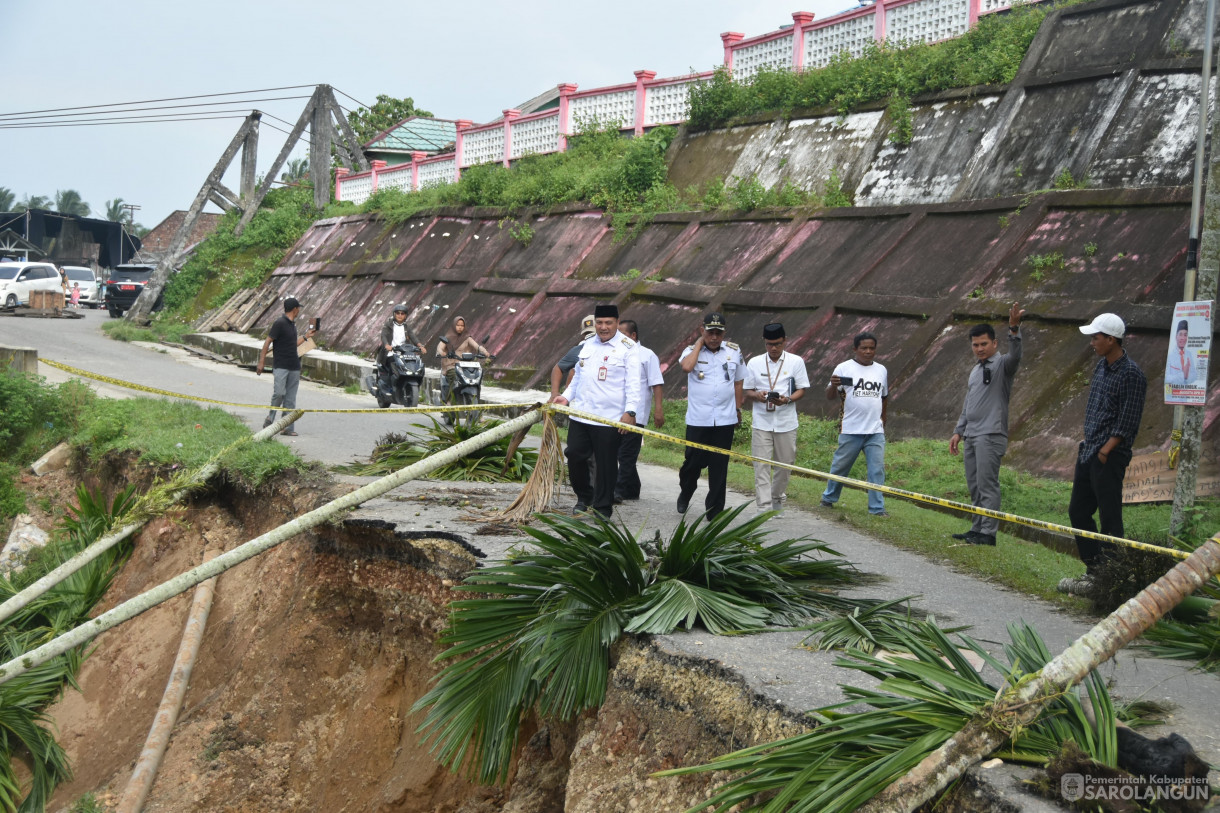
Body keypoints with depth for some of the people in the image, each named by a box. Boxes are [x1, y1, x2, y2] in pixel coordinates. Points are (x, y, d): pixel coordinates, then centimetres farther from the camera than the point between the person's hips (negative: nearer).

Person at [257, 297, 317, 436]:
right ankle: (270, 419, 4)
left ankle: (287, 428, 5)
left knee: (290, 399, 4)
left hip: (294, 367, 7)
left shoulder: (292, 325, 16)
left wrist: (305, 337, 31)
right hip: (281, 366, -7)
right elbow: (267, 342, -10)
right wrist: (261, 362, -13)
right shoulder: (279, 323, -9)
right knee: (279, 393, -17)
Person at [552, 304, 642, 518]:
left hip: (609, 419, -6)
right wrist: (566, 397, 11)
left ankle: (603, 507, 14)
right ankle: (584, 498, 28)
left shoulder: (628, 348, -4)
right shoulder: (588, 345, 15)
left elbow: (633, 383, -10)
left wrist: (630, 411, -20)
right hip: (580, 413, 6)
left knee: (606, 464, 2)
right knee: (575, 456, 7)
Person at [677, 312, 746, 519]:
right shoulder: (692, 351, 0)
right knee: (694, 462, 5)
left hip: (725, 419, 2)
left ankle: (715, 511, 15)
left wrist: (738, 409, 15)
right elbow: (686, 367, -23)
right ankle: (685, 493, 36)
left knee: (719, 467, 5)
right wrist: (700, 343, -12)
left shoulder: (734, 351, 6)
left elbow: (738, 382, 15)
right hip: (698, 419, -2)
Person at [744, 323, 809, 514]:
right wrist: (757, 396, -17)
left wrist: (787, 400, -18)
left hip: (786, 423, 0)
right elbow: (747, 393, 7)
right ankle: (763, 508, -7)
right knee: (761, 466, -6)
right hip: (762, 422, 0)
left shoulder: (796, 362, 0)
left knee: (784, 464, 10)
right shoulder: (754, 363, 3)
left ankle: (777, 498, 32)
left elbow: (801, 390, 2)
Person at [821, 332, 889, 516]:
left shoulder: (881, 370, 13)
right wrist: (833, 385, -25)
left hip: (875, 431, 3)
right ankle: (829, 497, 25)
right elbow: (830, 397, -5)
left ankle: (877, 508, 1)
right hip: (850, 431, -3)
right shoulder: (844, 368, -3)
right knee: (840, 466, 7)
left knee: (877, 469, -2)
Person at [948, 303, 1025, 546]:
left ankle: (988, 533, -10)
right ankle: (977, 529, 17)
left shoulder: (1002, 364, -5)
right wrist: (958, 432, 21)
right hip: (971, 435, 9)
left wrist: (1014, 330, -44)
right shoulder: (975, 371, 20)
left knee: (987, 484, -10)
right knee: (974, 486, 11)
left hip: (990, 436, -8)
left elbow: (1015, 356, -29)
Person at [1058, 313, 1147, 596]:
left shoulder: (1131, 374, -14)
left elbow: (1127, 423, -17)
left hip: (1110, 456, -9)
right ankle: (1093, 570, 23)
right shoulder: (1101, 366, 12)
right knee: (1078, 511, 14)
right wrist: (1087, 445, 13)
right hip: (1088, 452, 9)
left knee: (1109, 518, -3)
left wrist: (1104, 451, -18)